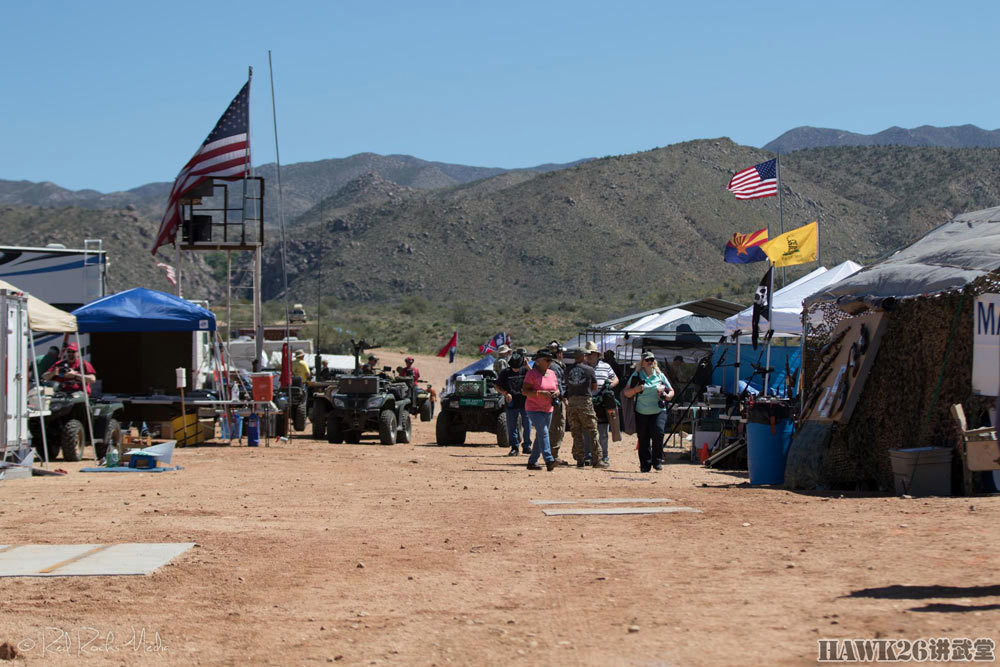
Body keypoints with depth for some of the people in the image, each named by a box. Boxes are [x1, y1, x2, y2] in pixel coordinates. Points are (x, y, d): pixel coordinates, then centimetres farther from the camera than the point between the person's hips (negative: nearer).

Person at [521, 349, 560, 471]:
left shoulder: (551, 373, 11)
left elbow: (556, 389, 20)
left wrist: (556, 393, -4)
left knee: (540, 436, 8)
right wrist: (540, 393, -25)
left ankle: (532, 462, 17)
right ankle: (549, 461, -29)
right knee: (543, 433, -19)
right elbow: (525, 391, -14)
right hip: (534, 409, -7)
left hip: (548, 410, 7)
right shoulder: (531, 373, -9)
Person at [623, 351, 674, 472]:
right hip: (641, 412, 0)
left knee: (658, 432, -19)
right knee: (643, 439, 1)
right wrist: (635, 390, -14)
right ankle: (645, 464, 11)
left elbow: (671, 391, 18)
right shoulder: (636, 376, 7)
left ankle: (657, 461, -6)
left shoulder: (660, 376, 12)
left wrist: (667, 396, -4)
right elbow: (626, 393, 7)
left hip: (659, 411, 0)